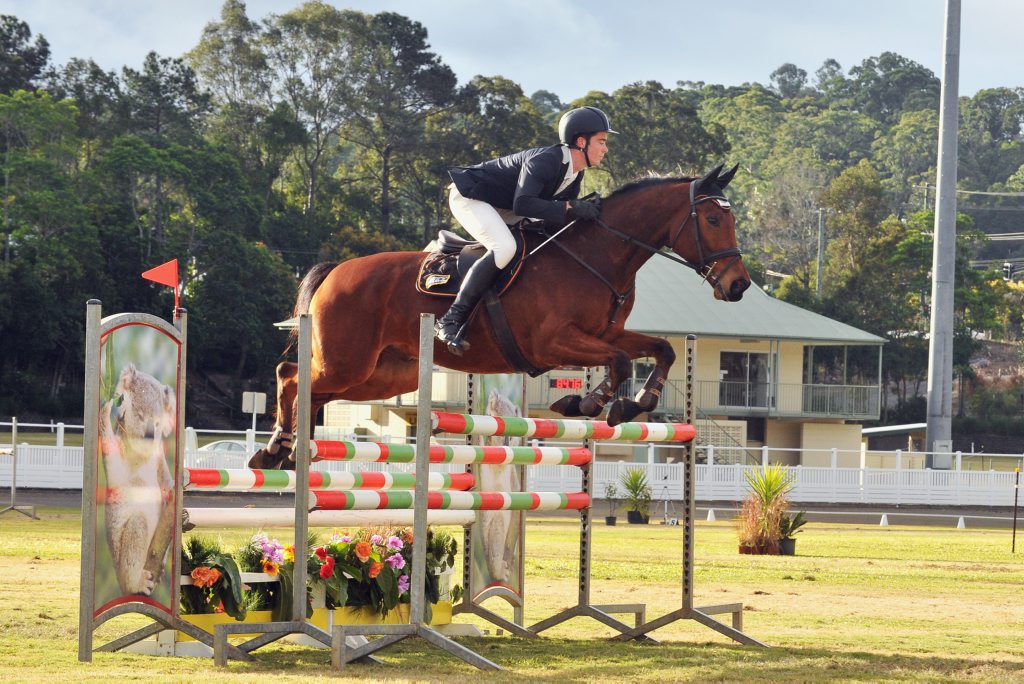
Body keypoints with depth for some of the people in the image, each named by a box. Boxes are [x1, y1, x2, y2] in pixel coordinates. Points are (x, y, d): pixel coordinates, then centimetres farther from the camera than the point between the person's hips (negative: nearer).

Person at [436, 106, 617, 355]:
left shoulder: (574, 174, -1)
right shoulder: (544, 161, -30)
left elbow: (563, 214, 3)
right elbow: (522, 204, -41)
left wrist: (586, 209, -17)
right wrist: (571, 208, -42)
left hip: (501, 208, 10)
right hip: (468, 196, -10)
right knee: (504, 247, -33)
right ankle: (450, 321, -32)